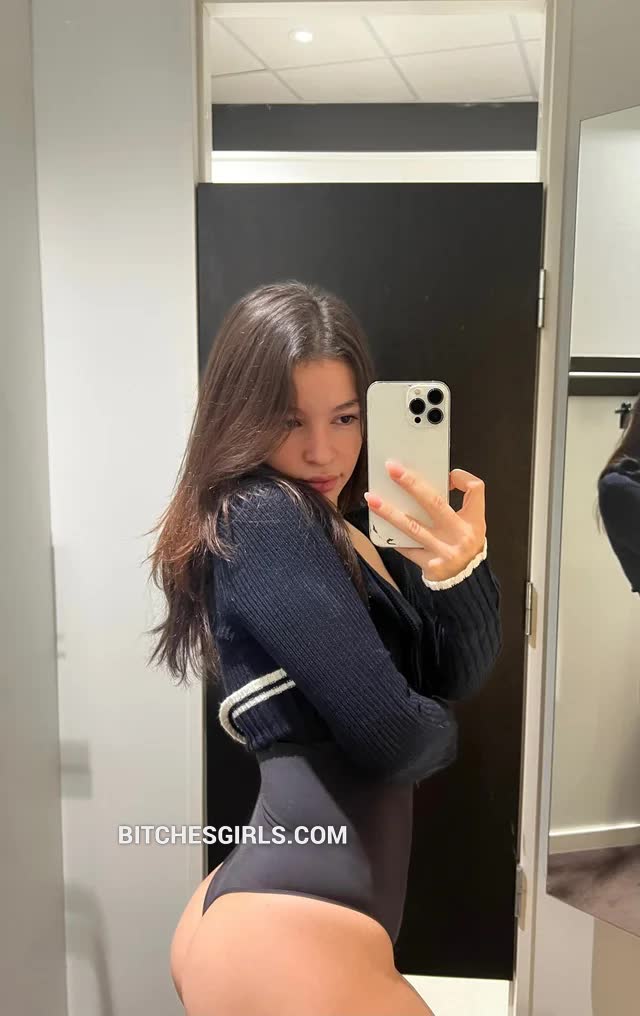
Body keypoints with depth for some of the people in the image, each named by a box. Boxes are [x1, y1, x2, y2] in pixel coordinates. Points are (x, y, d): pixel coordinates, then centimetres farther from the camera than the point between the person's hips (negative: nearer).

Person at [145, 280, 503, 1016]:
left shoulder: (341, 527, 11)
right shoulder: (261, 519, -16)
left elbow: (462, 673, 4)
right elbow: (389, 733, -21)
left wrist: (460, 568, -16)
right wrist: (439, 731, 1)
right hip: (294, 935, -9)